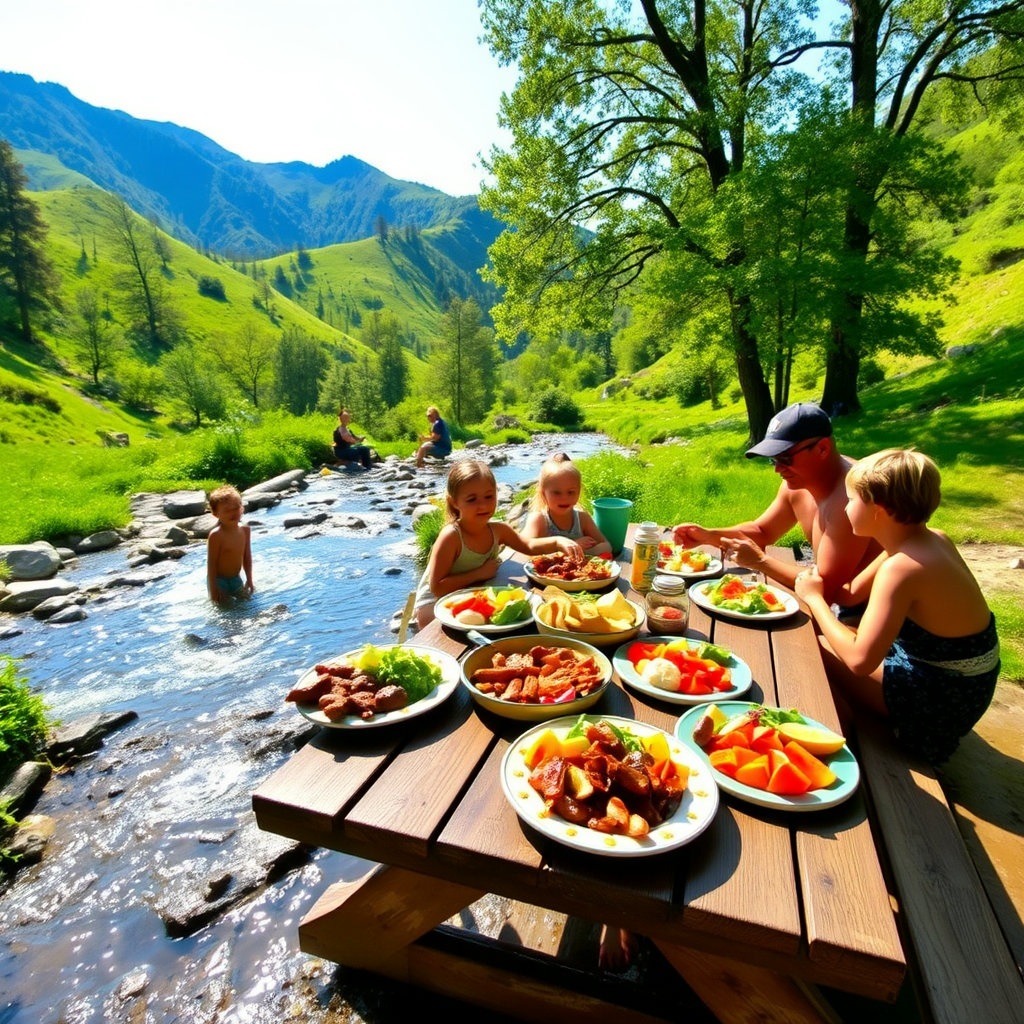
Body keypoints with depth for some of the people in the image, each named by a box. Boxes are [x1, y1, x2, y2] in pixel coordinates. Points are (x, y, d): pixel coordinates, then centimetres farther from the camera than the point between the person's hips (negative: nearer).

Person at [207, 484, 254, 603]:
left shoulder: (244, 529, -6)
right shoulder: (216, 535, -24)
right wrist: (213, 589, -18)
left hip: (236, 578, 6)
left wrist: (249, 579, 8)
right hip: (219, 580, -6)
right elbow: (211, 563, -20)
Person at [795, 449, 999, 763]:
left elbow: (859, 660, -31)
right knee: (827, 639, 14)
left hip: (943, 698, -9)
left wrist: (814, 598, -20)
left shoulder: (901, 568, -31)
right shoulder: (931, 538, -4)